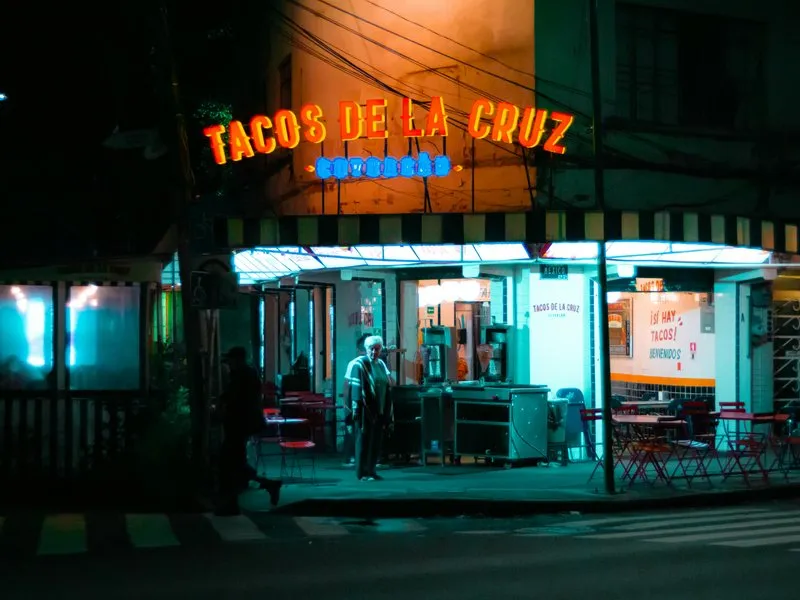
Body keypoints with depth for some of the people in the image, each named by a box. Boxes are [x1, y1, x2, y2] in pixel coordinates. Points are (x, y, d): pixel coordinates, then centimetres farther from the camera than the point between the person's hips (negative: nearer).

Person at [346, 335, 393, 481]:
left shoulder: (381, 365, 13)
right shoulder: (360, 365, -8)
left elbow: (387, 388, 15)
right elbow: (355, 389, -13)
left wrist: (388, 412, 11)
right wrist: (356, 410, -20)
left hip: (379, 411, 7)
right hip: (365, 411, -7)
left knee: (376, 442, 8)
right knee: (364, 440, -3)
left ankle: (372, 470, 16)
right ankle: (363, 473, 1)